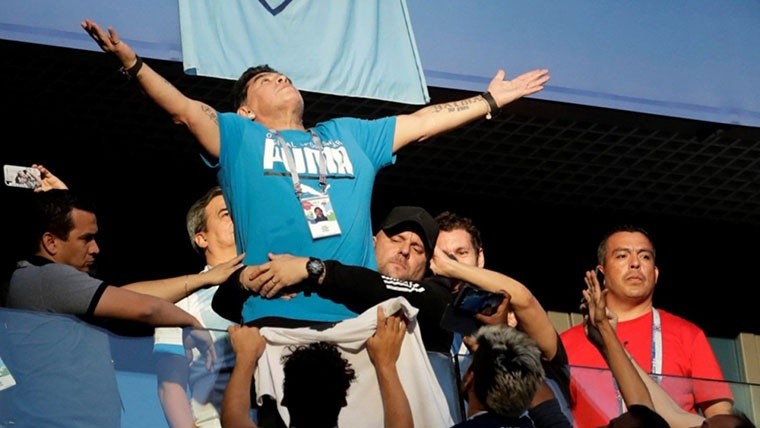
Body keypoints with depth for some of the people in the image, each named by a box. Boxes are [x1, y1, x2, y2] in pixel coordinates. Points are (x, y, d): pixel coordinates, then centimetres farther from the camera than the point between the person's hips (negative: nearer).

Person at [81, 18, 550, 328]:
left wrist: (493, 99, 31)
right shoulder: (241, 137, 17)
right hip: (278, 318, -3)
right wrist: (133, 64, -10)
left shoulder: (350, 135, 28)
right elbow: (184, 107, 4)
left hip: (356, 317, 3)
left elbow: (422, 122, 30)